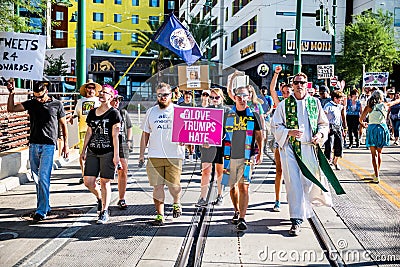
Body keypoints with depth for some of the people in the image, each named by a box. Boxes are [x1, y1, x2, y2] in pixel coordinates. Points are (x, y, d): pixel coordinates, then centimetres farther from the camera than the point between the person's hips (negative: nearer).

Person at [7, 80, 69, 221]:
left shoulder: (57, 104, 1)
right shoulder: (31, 103, 8)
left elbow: (63, 124, 7)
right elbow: (11, 109, 3)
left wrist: (66, 145, 5)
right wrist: (11, 93, -10)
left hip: (48, 146, -4)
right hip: (33, 145, 4)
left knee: (43, 178, -11)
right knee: (37, 178, 9)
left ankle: (42, 211, -8)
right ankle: (45, 206, 22)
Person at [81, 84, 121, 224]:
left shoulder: (114, 113, -3)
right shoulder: (92, 113, 13)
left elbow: (115, 135, -6)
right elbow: (89, 132, 18)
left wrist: (116, 155, -10)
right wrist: (83, 150, 16)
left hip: (107, 152, -5)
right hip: (92, 152, 5)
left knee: (105, 182, 0)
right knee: (88, 181, 0)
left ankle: (104, 212, 10)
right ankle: (99, 198, 31)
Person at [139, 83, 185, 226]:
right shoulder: (151, 112, 11)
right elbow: (145, 134, 15)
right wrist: (141, 154, 11)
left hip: (174, 156, -2)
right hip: (154, 156, 2)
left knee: (174, 185, -1)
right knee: (157, 186, 2)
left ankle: (176, 203, 30)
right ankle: (160, 215, 14)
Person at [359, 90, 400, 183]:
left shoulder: (369, 107, -4)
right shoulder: (385, 105, 3)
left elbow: (361, 119, -6)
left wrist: (363, 123, 16)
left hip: (372, 129, -2)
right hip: (382, 128, 2)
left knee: (374, 154, 1)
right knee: (379, 153, 16)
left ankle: (377, 176, -5)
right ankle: (376, 174, 24)